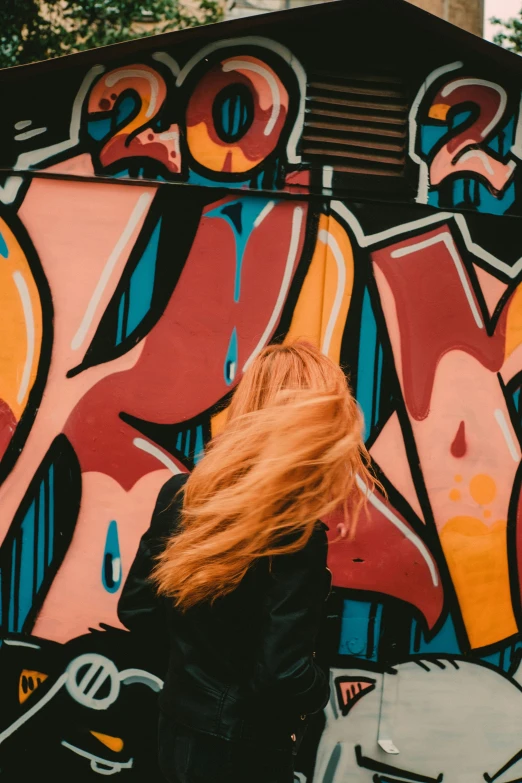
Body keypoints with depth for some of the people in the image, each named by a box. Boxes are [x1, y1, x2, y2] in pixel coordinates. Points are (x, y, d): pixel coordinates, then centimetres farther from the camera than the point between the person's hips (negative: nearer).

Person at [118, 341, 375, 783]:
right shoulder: (297, 535, -25)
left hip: (177, 733, 6)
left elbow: (136, 611, 1)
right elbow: (284, 675, -27)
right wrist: (322, 689, -6)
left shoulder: (180, 495, -7)